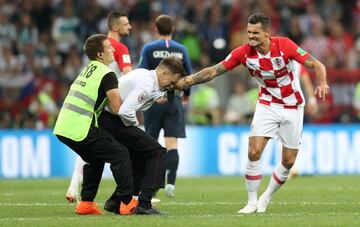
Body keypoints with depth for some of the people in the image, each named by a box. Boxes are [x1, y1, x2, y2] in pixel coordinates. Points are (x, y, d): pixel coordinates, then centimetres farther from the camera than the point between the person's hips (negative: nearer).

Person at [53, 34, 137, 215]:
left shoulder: (88, 69, 20)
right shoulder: (107, 74, -7)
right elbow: (118, 108, -12)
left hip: (62, 127, 9)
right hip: (80, 130, -9)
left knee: (95, 159, 26)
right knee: (120, 154, 0)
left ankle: (86, 203, 23)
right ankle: (127, 203, -3)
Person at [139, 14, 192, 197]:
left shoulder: (149, 49, -3)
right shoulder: (181, 50, 4)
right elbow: (189, 74, 11)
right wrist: (186, 94, 29)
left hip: (154, 100, -1)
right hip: (174, 101, 1)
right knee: (172, 144, -3)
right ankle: (170, 183, -15)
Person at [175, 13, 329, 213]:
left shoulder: (284, 45, -21)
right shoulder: (243, 52, -14)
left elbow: (317, 65, -20)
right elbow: (214, 71, -10)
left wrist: (322, 83, -40)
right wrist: (185, 82, -21)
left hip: (292, 106, -1)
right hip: (267, 105, 1)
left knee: (288, 161, 0)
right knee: (254, 152, -14)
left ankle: (266, 199, 22)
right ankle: (252, 202, 0)